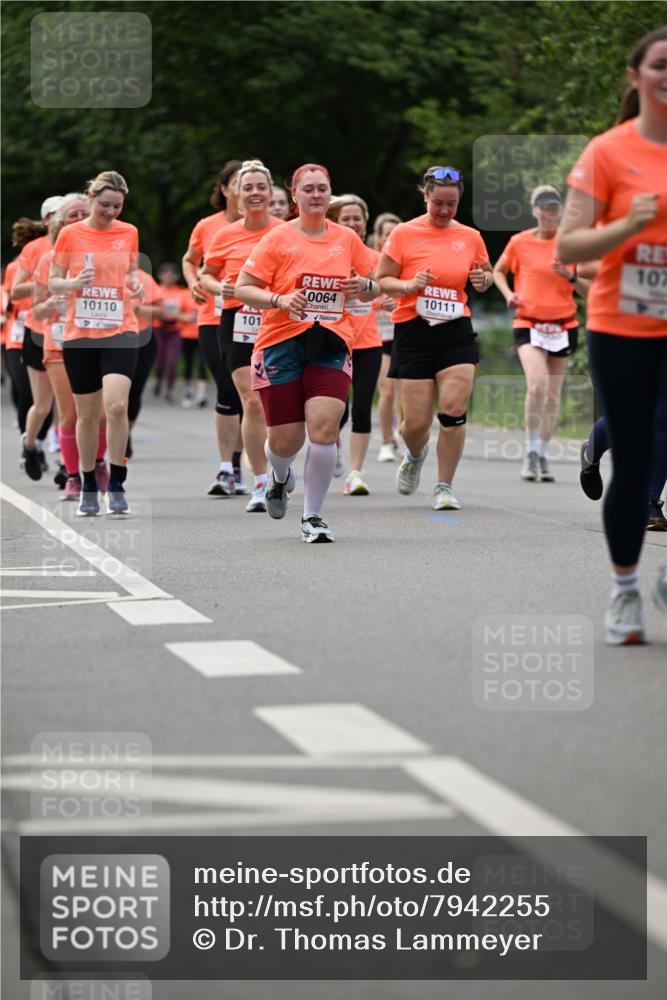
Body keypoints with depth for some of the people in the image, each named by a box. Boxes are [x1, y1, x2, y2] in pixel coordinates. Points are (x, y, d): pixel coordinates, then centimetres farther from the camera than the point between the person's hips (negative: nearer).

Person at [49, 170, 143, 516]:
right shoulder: (70, 234, 0)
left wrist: (135, 283, -2)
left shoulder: (129, 233, 6)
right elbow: (53, 283, 4)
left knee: (116, 404, -19)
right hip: (80, 333, 0)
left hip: (120, 330, 0)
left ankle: (116, 485, -10)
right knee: (87, 414, 5)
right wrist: (75, 283, -17)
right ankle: (88, 487, 21)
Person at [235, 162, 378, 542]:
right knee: (286, 440, 0)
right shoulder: (277, 239, -1)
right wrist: (279, 300, -18)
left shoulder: (347, 239, 8)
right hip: (281, 343, -1)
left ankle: (313, 517, -1)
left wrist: (364, 286, -5)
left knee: (324, 428, -16)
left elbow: (374, 288, 19)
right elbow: (242, 288, -1)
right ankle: (280, 477, 39)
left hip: (331, 344, 1)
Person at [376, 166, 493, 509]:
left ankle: (444, 487, 2)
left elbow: (486, 274, 21)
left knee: (454, 411, -12)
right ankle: (416, 456, 34)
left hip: (456, 332, 2)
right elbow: (382, 280, 1)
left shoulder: (470, 237, 7)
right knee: (417, 420, -3)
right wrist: (409, 285, -18)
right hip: (414, 331, -2)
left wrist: (482, 280, -2)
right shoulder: (404, 233, -1)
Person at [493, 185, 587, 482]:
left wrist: (570, 275, -15)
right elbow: (498, 271, 18)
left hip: (563, 326, 2)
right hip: (528, 324, -2)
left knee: (553, 395, 6)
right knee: (537, 384, -23)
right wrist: (509, 295, 0)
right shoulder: (519, 242, 0)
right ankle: (531, 451, -9)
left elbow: (588, 290, 4)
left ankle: (542, 456, 21)